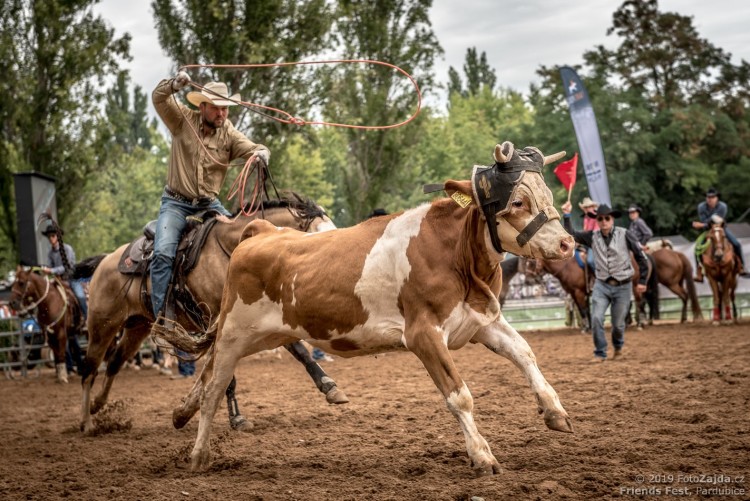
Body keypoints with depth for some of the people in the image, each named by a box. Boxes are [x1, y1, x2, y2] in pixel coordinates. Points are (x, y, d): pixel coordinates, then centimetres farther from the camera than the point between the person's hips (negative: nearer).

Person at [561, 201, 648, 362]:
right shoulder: (592, 236, 0)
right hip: (602, 285, 2)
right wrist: (566, 216, -13)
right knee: (596, 318, -13)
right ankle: (600, 353, 3)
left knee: (618, 323, 7)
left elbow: (640, 256, -2)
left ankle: (618, 346, 39)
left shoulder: (624, 235, -7)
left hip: (622, 286, -2)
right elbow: (571, 235, 0)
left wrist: (642, 280, -2)